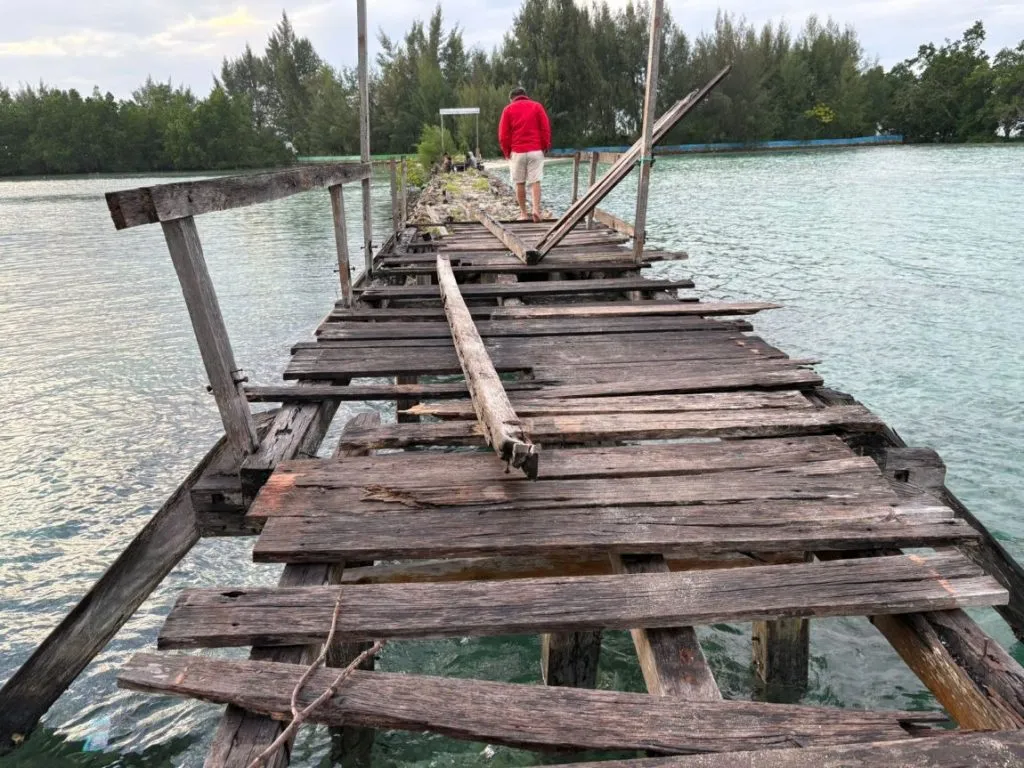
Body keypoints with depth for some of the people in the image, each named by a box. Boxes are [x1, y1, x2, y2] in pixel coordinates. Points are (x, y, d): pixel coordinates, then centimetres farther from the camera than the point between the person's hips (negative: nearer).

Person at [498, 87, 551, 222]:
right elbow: (546, 129, 3)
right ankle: (536, 209, -18)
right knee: (535, 181, -2)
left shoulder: (508, 109, 7)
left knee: (520, 183, 7)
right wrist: (545, 147, 11)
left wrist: (507, 151, 13)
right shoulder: (537, 106, 8)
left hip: (517, 151, 0)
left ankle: (523, 213, 6)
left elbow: (503, 134, 3)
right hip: (536, 150, 0)